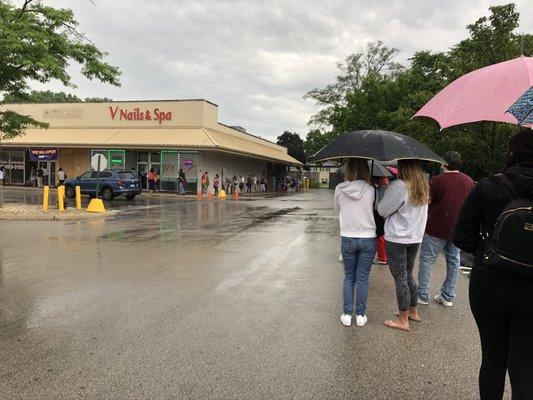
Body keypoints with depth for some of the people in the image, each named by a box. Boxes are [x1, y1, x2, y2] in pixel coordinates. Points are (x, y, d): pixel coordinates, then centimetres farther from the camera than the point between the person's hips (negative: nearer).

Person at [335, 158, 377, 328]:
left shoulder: (340, 189, -9)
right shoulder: (370, 190, -11)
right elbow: (374, 208, 5)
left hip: (347, 239, 1)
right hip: (368, 238, 0)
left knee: (349, 277, 15)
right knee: (363, 278, 10)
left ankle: (347, 314, 18)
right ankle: (361, 315, 19)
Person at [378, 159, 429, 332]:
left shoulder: (399, 186, -19)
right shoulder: (424, 187, 6)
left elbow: (383, 210, -13)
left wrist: (380, 202, 7)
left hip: (397, 239, -7)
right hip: (415, 238, 8)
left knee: (400, 279, 1)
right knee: (408, 275, 21)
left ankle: (403, 320, 11)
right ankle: (413, 311, 33)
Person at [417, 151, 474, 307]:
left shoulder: (437, 180, -14)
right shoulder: (469, 181, 3)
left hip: (436, 228, -5)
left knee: (427, 260, 4)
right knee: (454, 261, 13)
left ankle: (422, 295, 9)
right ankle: (448, 297, 21)